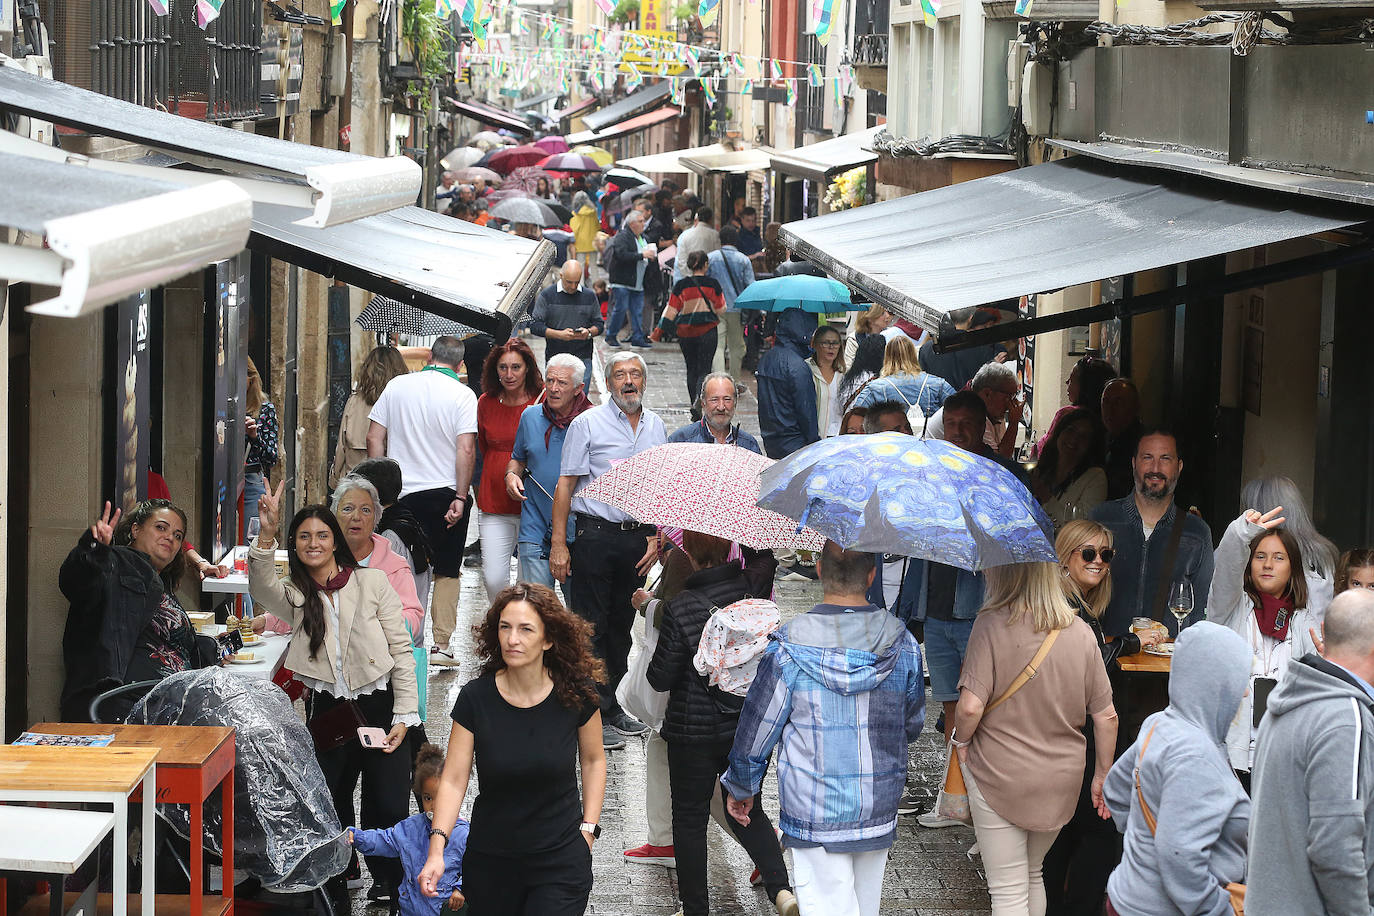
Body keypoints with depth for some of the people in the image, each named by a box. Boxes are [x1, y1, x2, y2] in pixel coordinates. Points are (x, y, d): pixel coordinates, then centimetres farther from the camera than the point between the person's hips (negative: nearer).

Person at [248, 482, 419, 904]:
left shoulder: (372, 582, 0)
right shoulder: (295, 596, 7)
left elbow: (402, 651, 0)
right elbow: (261, 589, -17)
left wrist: (403, 717, -6)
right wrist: (267, 534, -32)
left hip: (379, 706, -2)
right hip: (327, 711, 2)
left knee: (388, 806, -2)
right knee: (328, 806, 7)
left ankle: (387, 881, 20)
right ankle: (333, 882, 28)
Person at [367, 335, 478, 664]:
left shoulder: (396, 385, 4)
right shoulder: (462, 394, -5)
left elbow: (374, 438, 4)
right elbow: (466, 449, -13)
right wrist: (460, 497, -11)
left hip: (401, 493, 2)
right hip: (445, 491, -2)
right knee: (446, 571, 7)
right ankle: (442, 643, 3)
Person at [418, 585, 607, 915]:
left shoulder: (576, 694, -8)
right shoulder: (476, 698, -10)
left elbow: (593, 761, 8)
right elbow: (454, 780, -10)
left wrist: (588, 828, 2)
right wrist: (437, 848, -21)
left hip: (561, 862, -1)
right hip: (490, 860, 1)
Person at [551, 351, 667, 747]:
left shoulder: (656, 427, 11)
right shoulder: (588, 423, -2)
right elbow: (566, 484, -4)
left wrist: (655, 537, 7)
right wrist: (558, 544, -10)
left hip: (638, 537, 5)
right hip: (596, 534, -4)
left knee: (622, 625, 10)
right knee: (592, 625, -4)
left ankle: (611, 708, 19)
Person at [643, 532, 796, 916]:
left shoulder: (680, 609, -20)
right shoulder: (750, 590, -8)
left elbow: (661, 679, -12)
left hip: (694, 732, -4)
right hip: (750, 725, 4)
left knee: (689, 819, 11)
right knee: (749, 812, 17)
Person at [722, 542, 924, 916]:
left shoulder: (788, 650, -14)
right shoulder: (902, 645, -5)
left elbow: (754, 735, -6)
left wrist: (740, 789, 12)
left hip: (814, 814, -3)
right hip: (880, 811, 4)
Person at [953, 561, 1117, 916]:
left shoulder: (992, 624, -17)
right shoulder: (1080, 633, -4)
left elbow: (970, 707, -23)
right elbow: (1106, 716, 0)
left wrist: (960, 741, -3)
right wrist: (1103, 775, 12)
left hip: (1000, 776, -4)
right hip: (1061, 780, 5)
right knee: (1032, 876, 25)